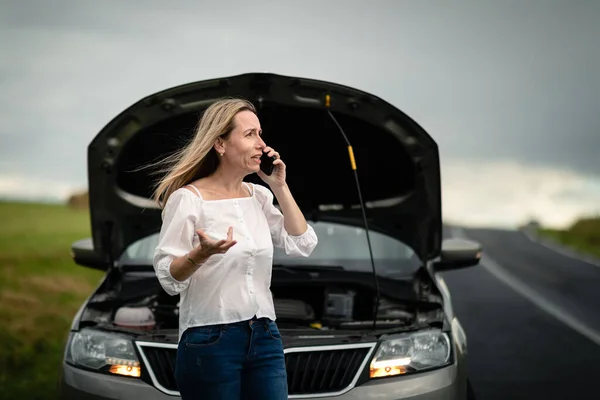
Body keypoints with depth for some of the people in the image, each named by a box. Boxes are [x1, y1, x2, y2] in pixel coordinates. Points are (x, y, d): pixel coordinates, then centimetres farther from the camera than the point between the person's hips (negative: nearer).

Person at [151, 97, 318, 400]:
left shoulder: (259, 196, 10)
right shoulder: (188, 199, -8)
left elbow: (303, 246, 4)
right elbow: (168, 278, -10)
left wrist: (280, 188, 3)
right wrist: (202, 253, -30)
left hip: (264, 337, 6)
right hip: (210, 341, -5)